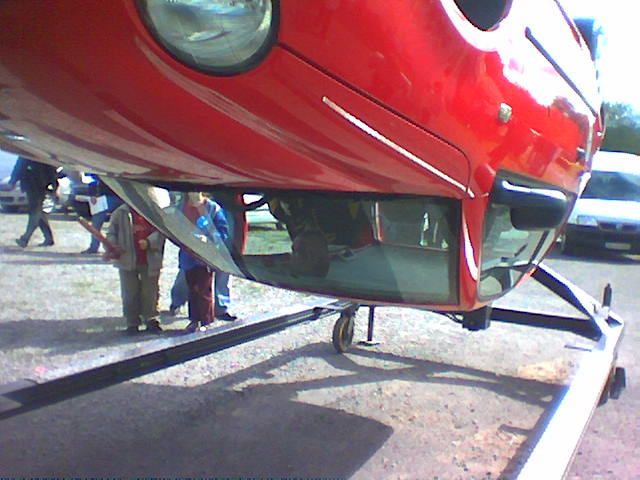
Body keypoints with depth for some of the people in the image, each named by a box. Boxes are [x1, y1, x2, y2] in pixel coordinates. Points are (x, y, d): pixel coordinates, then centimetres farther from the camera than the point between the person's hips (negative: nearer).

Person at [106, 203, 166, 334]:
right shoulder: (120, 213, 2)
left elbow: (160, 231, -2)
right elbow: (111, 233, 7)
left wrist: (149, 242, -18)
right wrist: (112, 247, -11)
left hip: (150, 261, 0)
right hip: (127, 260, 1)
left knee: (150, 293, 8)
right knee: (129, 294, 6)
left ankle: (152, 320, 23)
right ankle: (132, 323, 18)